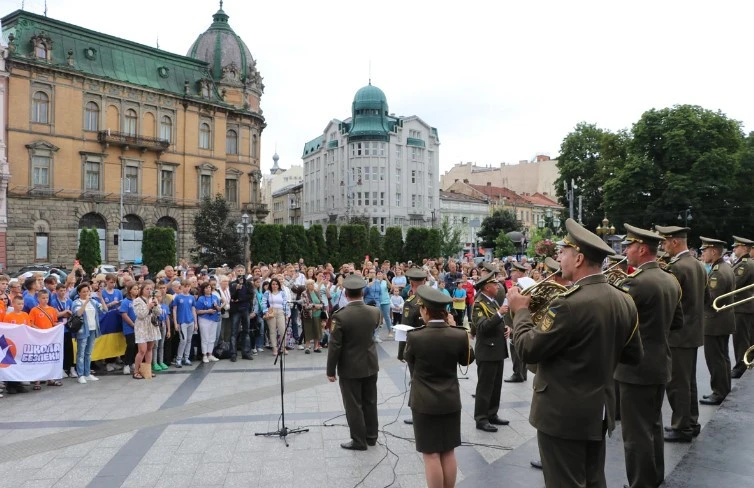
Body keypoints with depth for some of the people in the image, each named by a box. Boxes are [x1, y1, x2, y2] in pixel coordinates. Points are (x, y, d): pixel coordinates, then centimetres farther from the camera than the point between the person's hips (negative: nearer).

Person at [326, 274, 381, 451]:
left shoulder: (340, 316, -21)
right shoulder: (374, 311, -7)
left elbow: (334, 346, -17)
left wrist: (330, 370, -8)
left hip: (350, 368, -5)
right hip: (370, 365, 5)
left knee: (353, 405, 8)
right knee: (370, 402, 17)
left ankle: (359, 441, 17)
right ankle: (371, 436, 30)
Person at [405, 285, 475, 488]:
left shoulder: (414, 337, -17)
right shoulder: (459, 335, -10)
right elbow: (467, 360, 8)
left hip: (424, 402, -3)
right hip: (451, 401, 4)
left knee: (431, 454, 6)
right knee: (448, 452, 16)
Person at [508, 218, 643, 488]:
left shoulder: (570, 304, -25)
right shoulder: (625, 301, 1)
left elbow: (527, 350, -19)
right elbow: (633, 356, 10)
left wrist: (520, 310, -5)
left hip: (563, 414, -8)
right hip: (600, 410, 8)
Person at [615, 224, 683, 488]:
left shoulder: (636, 282, -21)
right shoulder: (671, 280, 7)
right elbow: (677, 322, 15)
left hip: (637, 367, -9)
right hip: (660, 363, 10)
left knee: (637, 433, 1)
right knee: (652, 425, 22)